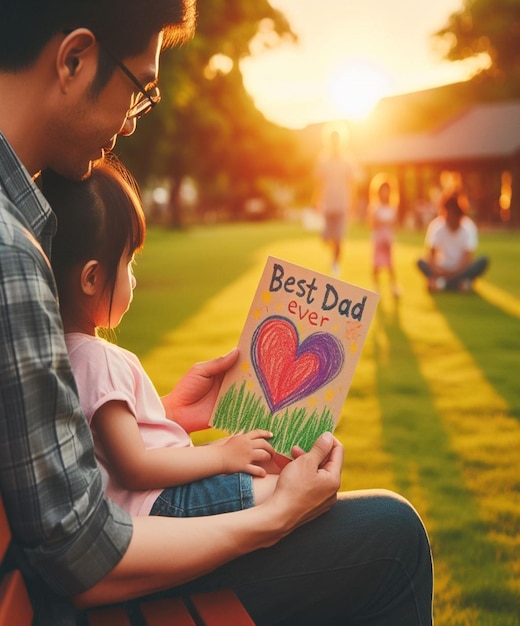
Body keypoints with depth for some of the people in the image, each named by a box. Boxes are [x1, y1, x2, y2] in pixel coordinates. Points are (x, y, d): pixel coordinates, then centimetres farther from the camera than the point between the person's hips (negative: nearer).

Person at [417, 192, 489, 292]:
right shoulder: (436, 225, -13)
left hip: (461, 270, 1)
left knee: (483, 261, -26)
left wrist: (456, 272, -29)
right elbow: (430, 254, -17)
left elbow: (468, 257, -16)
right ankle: (457, 282, -28)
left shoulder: (468, 227, -12)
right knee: (421, 262, -28)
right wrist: (436, 271, -33)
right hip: (442, 270, -1)